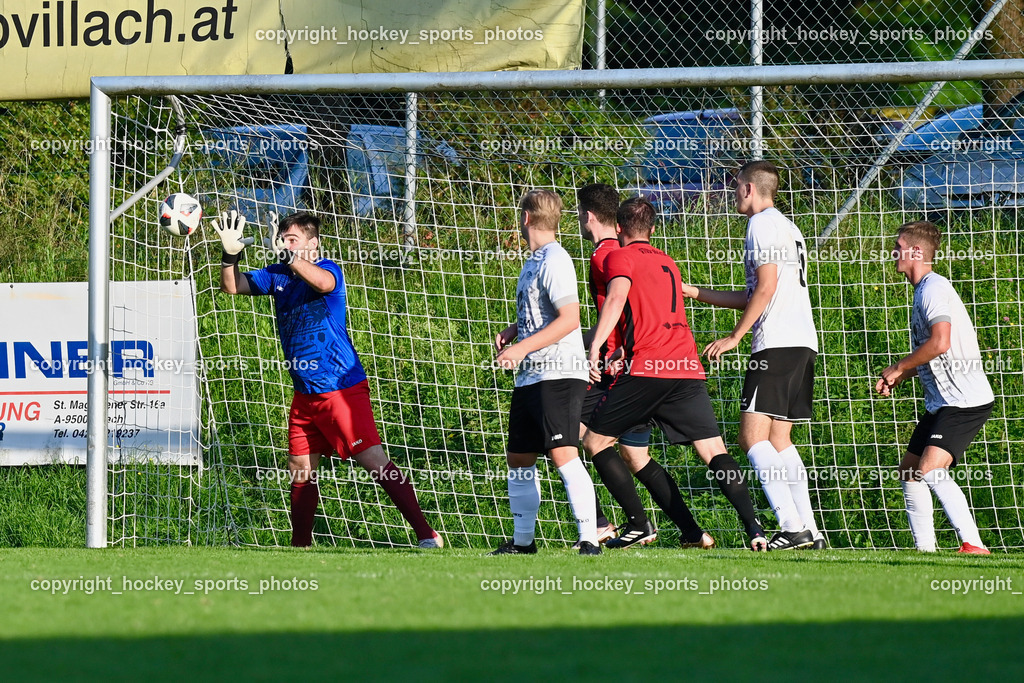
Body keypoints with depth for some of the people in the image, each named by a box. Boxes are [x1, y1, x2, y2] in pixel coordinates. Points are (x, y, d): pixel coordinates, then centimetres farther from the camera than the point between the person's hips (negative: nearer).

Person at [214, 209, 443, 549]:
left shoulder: (328, 268, -11)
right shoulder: (278, 276, 9)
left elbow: (323, 282, -34)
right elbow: (232, 286, 7)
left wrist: (286, 255, -46)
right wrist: (230, 254, -13)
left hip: (341, 389, -8)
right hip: (305, 394, 8)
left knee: (375, 462, -14)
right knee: (300, 468, 11)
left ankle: (426, 534, -15)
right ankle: (300, 546, 24)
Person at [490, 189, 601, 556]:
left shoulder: (554, 261, -12)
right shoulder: (533, 262, 18)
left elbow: (569, 318, -19)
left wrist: (523, 348, -22)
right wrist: (511, 331, 11)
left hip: (559, 374, -11)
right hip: (530, 376, 11)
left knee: (563, 454, -18)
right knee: (519, 457, 13)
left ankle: (589, 540, -20)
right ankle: (522, 540, 22)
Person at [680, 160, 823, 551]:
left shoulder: (762, 224, -4)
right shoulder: (786, 226, 26)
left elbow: (766, 287, -14)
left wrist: (734, 338, -10)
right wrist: (696, 294, 34)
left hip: (777, 343, -10)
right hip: (803, 344, 10)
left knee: (753, 435, -13)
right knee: (779, 439, 12)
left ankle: (792, 527, -24)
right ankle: (809, 531, 5)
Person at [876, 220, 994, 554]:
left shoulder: (934, 288, -13)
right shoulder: (925, 290, 19)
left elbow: (940, 343, -25)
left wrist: (899, 367, -12)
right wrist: (897, 378, 15)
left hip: (965, 401, -11)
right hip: (942, 401, 11)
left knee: (930, 468, -24)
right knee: (909, 471, 13)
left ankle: (974, 546, -26)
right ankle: (924, 549, 17)